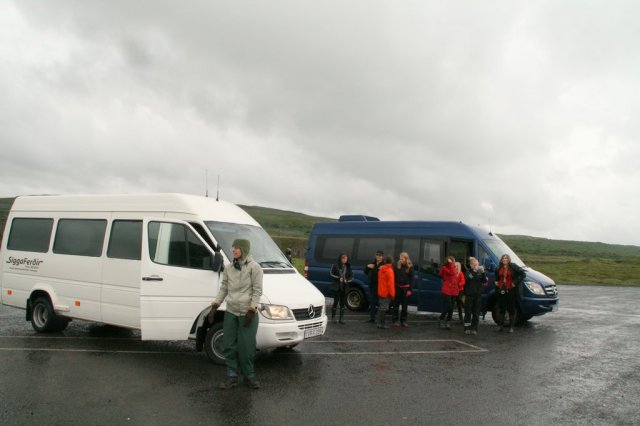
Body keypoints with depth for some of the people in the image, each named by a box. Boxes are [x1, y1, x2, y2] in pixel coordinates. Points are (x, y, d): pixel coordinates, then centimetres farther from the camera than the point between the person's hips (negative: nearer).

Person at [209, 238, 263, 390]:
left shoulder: (254, 267, -8)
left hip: (247, 314, -5)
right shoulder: (229, 268, 7)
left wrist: (251, 311, -15)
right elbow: (223, 288, 11)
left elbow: (257, 291, -9)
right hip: (230, 312, 5)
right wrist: (214, 307, 5)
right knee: (229, 346, 8)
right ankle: (232, 376, 20)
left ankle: (249, 376, 18)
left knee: (246, 347, 0)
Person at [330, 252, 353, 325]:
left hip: (344, 287, 3)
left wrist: (347, 280, -10)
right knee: (336, 302, 1)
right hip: (337, 287, -3)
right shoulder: (335, 265, -4)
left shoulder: (348, 266, 6)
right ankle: (333, 317, 14)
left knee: (343, 303, 5)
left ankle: (341, 318, 12)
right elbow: (331, 274, -2)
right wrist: (338, 278, -13)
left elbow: (351, 276, 9)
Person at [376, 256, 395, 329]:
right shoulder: (389, 270, -17)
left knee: (381, 307, 18)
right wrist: (392, 294, -15)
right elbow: (390, 283, -20)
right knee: (384, 308, -4)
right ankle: (381, 324, -2)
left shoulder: (381, 269, 9)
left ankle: (378, 322, 23)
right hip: (386, 292, -8)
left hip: (380, 292, 8)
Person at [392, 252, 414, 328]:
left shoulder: (410, 267, -3)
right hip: (397, 287, 1)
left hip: (405, 288, -1)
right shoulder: (397, 265, 0)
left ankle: (403, 321, 16)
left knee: (404, 305, 7)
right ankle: (395, 320, 10)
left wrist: (409, 289, -7)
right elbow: (394, 276, 3)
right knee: (396, 304, 3)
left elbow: (411, 279, -2)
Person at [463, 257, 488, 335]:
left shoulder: (480, 272, 7)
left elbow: (485, 281, -5)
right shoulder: (468, 271, 0)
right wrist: (474, 271, -31)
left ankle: (474, 329, 9)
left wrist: (483, 272, -20)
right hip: (469, 294, -2)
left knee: (476, 313, 4)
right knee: (468, 312, -2)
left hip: (478, 295, 2)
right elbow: (468, 278, -21)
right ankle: (467, 328, 2)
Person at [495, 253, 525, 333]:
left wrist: (516, 282, -14)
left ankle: (511, 327, 9)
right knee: (501, 309, 9)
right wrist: (496, 281, 14)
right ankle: (500, 326, 17)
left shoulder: (513, 267, -5)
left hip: (510, 291, -4)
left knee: (511, 309, 2)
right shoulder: (499, 268, 11)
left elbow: (522, 274, -9)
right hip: (501, 291, 4)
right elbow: (496, 276, 31)